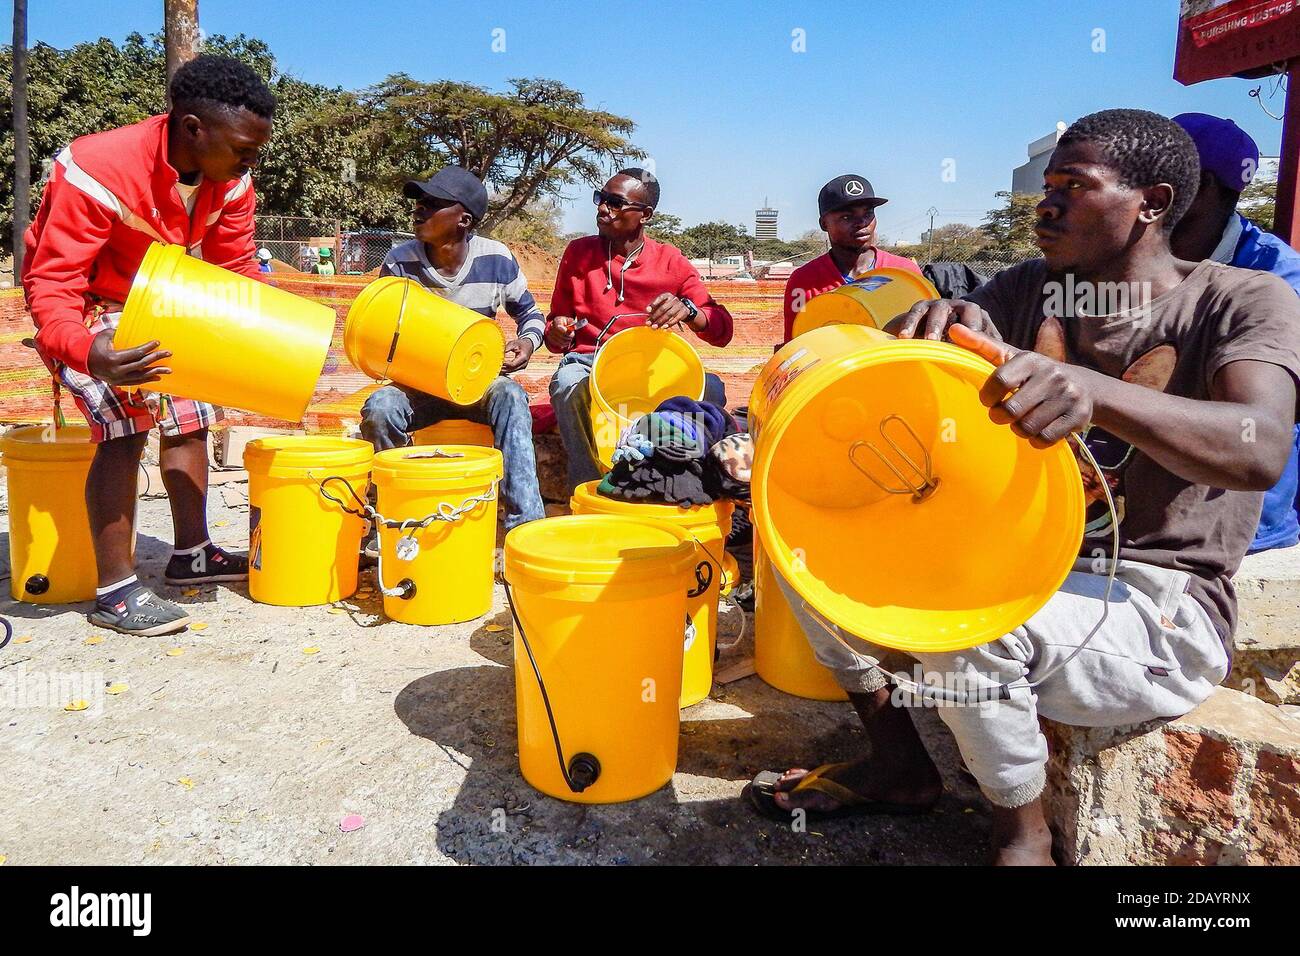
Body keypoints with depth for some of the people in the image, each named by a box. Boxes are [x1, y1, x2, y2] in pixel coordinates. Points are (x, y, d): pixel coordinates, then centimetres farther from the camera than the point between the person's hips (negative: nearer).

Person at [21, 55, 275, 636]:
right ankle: (115, 592, -11)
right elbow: (51, 284, -34)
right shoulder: (97, 171, -33)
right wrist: (87, 355, -53)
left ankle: (191, 554, 23)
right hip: (83, 306, -7)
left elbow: (236, 271, -5)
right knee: (126, 428, -19)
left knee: (189, 416, 8)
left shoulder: (232, 181, -14)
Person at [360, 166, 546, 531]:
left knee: (510, 397, -34)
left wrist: (527, 342, -12)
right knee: (378, 409, -31)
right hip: (416, 386, 1)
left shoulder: (496, 259, -6)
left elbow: (529, 313, 10)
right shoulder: (399, 263, -8)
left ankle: (526, 523, -37)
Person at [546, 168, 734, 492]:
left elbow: (722, 331, -4)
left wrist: (688, 310, -26)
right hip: (587, 363, 0)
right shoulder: (578, 253, 7)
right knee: (569, 385, -36)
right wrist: (557, 333, -11)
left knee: (710, 390, -29)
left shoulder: (671, 262, 3)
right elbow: (556, 323, 14)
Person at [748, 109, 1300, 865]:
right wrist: (936, 323, -24)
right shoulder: (1027, 289, 8)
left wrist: (1092, 391, -44)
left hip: (1163, 610, -6)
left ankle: (1023, 834, -4)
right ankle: (899, 763, 10)